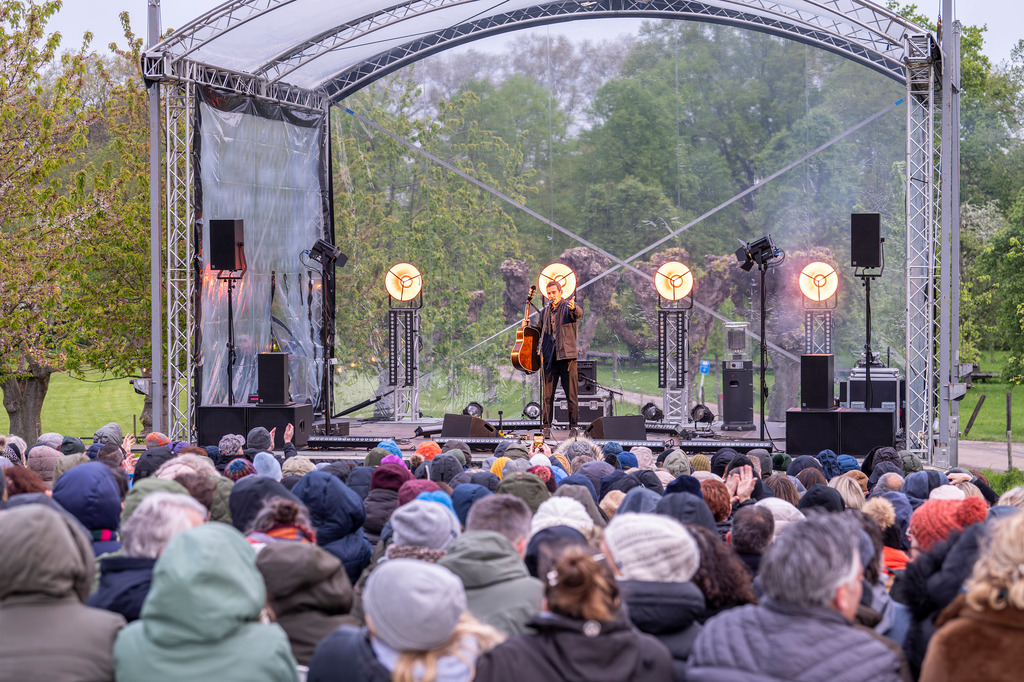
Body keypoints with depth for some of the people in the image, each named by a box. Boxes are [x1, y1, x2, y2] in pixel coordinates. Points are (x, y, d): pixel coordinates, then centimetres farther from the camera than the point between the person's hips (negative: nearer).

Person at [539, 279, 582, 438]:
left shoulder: (568, 306, 1)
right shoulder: (545, 311, 17)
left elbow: (579, 314, -23)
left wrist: (573, 308, -44)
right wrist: (540, 352, 16)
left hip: (567, 356, -4)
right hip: (549, 358, 4)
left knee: (571, 394, -2)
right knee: (547, 394, 2)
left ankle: (573, 427, 4)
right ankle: (546, 427, 6)